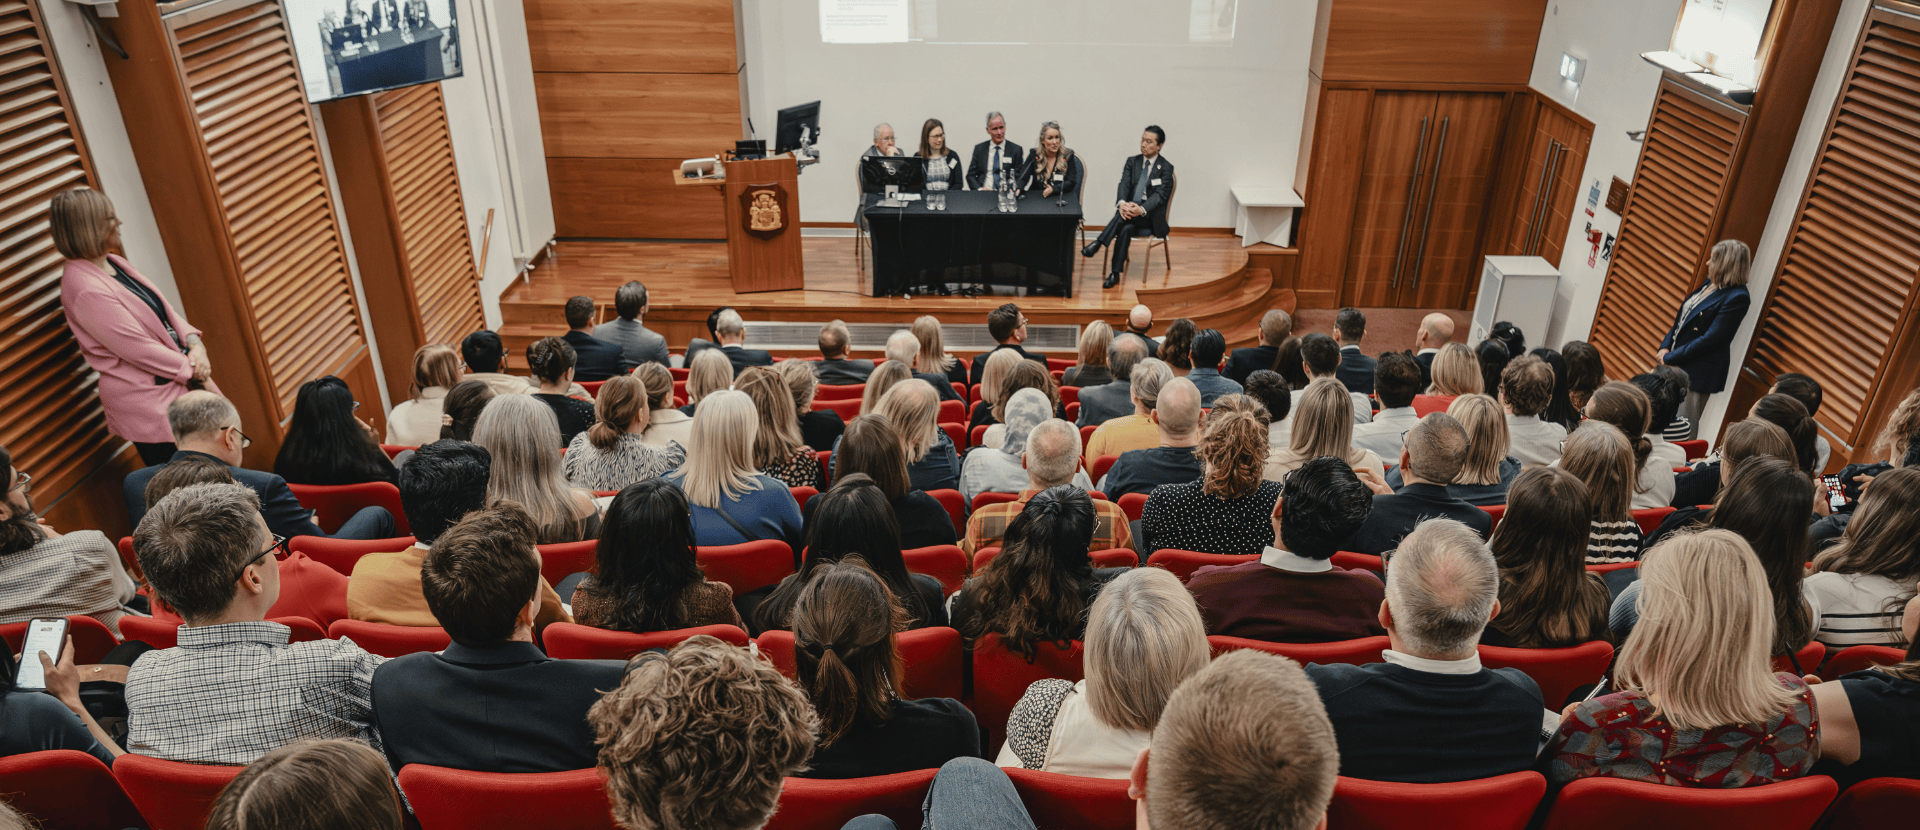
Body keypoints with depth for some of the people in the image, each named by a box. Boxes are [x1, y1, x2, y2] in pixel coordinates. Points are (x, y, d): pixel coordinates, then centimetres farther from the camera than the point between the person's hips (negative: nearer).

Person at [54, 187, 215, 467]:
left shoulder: (113, 262, 8)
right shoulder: (85, 290, -21)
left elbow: (164, 308, 10)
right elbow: (138, 349, -20)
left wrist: (193, 343, -6)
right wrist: (190, 367, -12)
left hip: (180, 385, 9)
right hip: (148, 405, -9)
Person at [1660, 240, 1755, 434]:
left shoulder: (1737, 298, -16)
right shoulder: (1709, 285, 10)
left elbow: (1710, 339, -20)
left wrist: (1671, 357, -17)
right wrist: (1665, 346, 1)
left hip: (1697, 372, -8)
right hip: (1676, 367, 8)